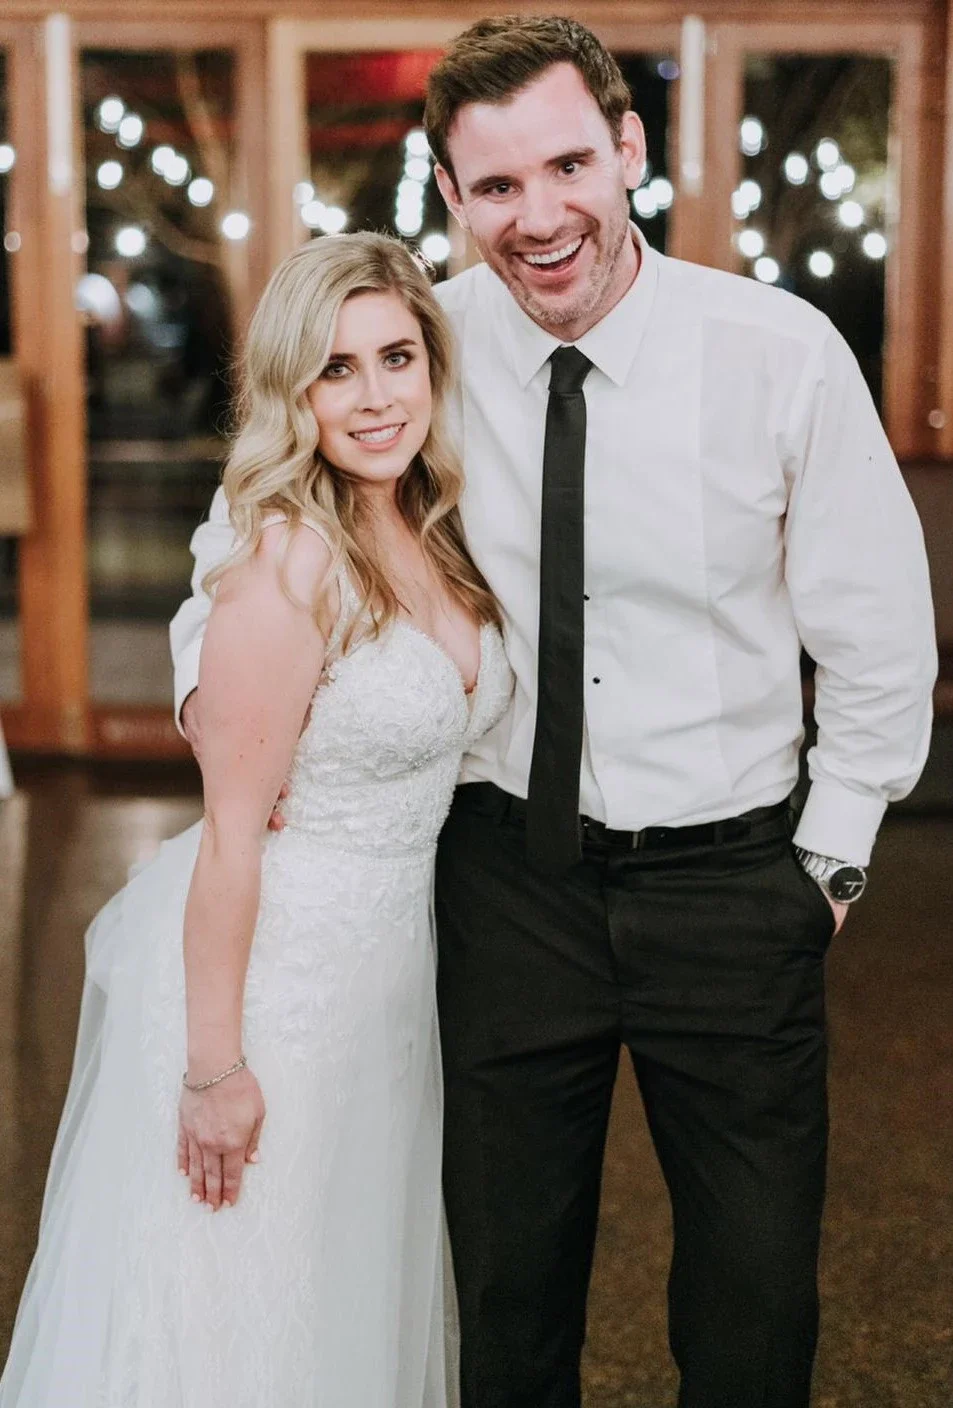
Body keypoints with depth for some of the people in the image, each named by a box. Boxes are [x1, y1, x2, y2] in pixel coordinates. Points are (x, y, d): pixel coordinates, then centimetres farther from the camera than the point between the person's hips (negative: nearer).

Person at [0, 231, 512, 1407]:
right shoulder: (292, 563, -22)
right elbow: (234, 833, -21)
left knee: (360, 1289, 22)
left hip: (389, 958, 8)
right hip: (271, 965, -8)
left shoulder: (434, 538, 2)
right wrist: (215, 1066, -19)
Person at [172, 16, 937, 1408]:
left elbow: (878, 640, -1)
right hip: (507, 870, 2)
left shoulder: (781, 351, -12)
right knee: (508, 1291, 15)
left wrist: (829, 860, 0)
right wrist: (211, 669, -2)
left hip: (727, 879, -1)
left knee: (757, 1294, 8)